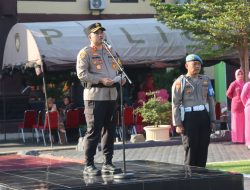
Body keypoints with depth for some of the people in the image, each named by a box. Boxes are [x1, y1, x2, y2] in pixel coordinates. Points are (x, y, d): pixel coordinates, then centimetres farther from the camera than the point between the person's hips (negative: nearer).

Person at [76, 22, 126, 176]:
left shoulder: (111, 51, 19)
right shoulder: (85, 53, -3)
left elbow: (118, 68, 27)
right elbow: (81, 73, -12)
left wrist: (121, 78, 4)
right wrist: (101, 80, -20)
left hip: (112, 95, 7)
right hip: (95, 95, -7)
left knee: (110, 130, 10)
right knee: (93, 131, -6)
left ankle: (108, 163, 18)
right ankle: (89, 165, -1)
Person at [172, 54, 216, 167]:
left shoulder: (206, 80, 12)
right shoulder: (180, 82, -3)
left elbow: (210, 101, 13)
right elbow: (175, 104, -6)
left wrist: (212, 120, 7)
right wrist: (177, 124, -12)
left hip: (204, 116, 5)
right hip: (189, 117, -5)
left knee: (203, 148, 7)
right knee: (191, 149, -4)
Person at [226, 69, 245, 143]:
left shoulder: (244, 84, 9)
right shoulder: (234, 84, -5)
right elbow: (228, 94, -2)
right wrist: (235, 98, 5)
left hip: (244, 105, 5)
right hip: (236, 105, -5)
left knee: (244, 123, 5)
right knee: (237, 122, -1)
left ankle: (243, 138, 10)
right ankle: (237, 139, 2)